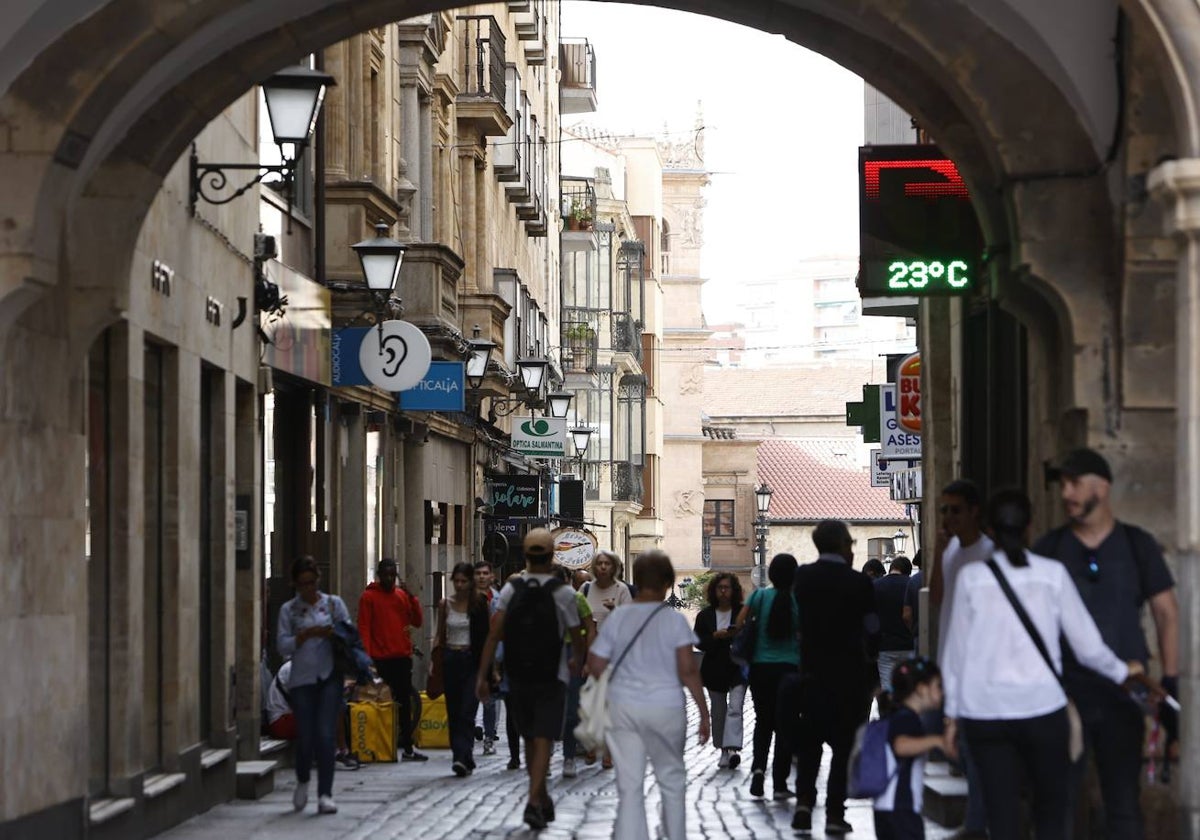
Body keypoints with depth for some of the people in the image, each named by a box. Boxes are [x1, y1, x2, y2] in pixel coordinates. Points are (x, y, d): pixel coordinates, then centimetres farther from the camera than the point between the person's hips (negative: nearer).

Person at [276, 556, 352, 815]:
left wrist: (334, 634, -14)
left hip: (330, 676, 0)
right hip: (302, 678, 0)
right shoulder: (289, 610, 8)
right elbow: (283, 646, 0)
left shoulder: (333, 604, 9)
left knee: (326, 735, -9)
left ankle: (325, 794, -6)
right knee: (305, 735, -1)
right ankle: (302, 781, 28)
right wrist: (308, 634, -14)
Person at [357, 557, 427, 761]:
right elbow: (363, 628, -5)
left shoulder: (402, 595, 12)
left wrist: (411, 597, -5)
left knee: (404, 704, 8)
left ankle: (407, 748, 13)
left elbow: (418, 621, 7)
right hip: (381, 658, -5)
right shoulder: (369, 597, -1)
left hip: (402, 657, 5)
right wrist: (366, 656, -14)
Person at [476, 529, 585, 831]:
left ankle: (543, 799, 29)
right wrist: (577, 661, 23)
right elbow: (576, 637, 1)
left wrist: (483, 675, -4)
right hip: (551, 678, -3)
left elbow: (494, 634, -7)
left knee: (530, 740, 16)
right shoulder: (563, 593, -8)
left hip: (517, 677, 3)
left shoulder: (511, 589, -2)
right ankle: (534, 802, -19)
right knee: (543, 741, -5)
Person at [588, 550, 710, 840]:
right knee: (671, 778, 16)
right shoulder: (674, 620, -6)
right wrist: (704, 710, -3)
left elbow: (595, 666, 2)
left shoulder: (617, 618, 1)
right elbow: (688, 671, -10)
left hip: (622, 707, 2)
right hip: (666, 707, -2)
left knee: (629, 786, 2)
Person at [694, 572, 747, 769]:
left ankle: (732, 748, -26)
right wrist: (715, 636, -15)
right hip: (714, 669, 3)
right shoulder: (705, 615, 4)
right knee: (718, 711, 11)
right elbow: (698, 642, 1)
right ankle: (723, 751, 22)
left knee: (735, 708, -16)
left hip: (738, 667, -3)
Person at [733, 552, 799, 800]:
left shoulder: (760, 596, -3)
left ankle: (758, 767, -9)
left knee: (763, 721, 15)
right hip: (789, 667, -1)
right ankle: (780, 784, 5)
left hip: (761, 667, 1)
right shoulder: (799, 601, -7)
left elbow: (739, 624, -2)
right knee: (784, 724, 6)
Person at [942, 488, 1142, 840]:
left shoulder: (971, 577, 2)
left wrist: (952, 712, 15)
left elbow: (956, 652, 5)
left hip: (984, 710, 1)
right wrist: (1121, 671, 23)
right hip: (1041, 706, -1)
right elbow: (1088, 645, 4)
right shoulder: (1052, 574, 1)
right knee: (1051, 809, 15)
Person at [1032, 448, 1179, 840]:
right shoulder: (1048, 549, 4)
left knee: (1123, 800, 7)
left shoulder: (1137, 545, 3)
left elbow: (1167, 614, 4)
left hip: (1123, 694, 0)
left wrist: (1171, 683, -2)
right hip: (1063, 691, 0)